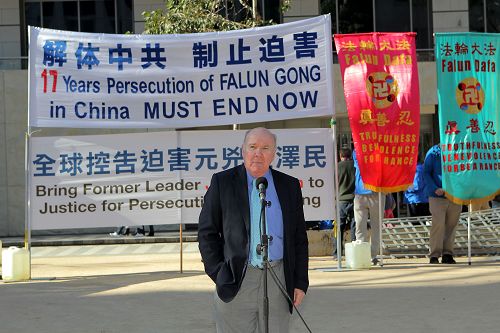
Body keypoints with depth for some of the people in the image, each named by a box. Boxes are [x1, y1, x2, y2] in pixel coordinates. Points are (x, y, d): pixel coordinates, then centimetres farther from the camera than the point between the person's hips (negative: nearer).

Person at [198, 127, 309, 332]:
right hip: (236, 281, -2)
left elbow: (299, 238, 11)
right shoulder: (222, 183, 3)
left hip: (278, 281, 2)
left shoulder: (289, 186, 10)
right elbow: (207, 232, 2)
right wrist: (218, 275, -5)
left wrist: (301, 283, 5)